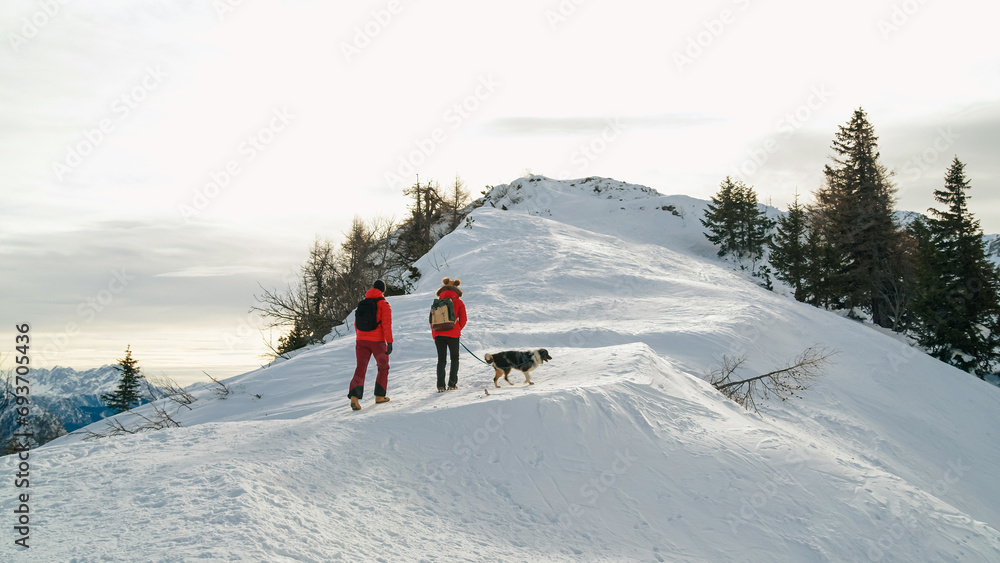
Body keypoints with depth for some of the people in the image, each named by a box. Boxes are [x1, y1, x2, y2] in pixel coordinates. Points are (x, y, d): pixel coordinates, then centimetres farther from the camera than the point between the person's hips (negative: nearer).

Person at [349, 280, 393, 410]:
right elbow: (387, 324, -14)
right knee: (383, 367, 17)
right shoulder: (384, 304, -3)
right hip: (378, 341, -4)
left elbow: (356, 324, 18)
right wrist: (390, 342, -15)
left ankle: (354, 396, -22)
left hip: (362, 340, 4)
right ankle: (379, 396, 20)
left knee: (360, 369, -2)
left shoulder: (362, 303, 14)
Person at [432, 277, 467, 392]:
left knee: (441, 360, 8)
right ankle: (452, 384, 7)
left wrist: (434, 335, 15)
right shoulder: (458, 302, 1)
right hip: (453, 334, -2)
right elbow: (463, 320, 1)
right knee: (454, 358, 14)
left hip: (438, 334, 2)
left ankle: (440, 386, -3)